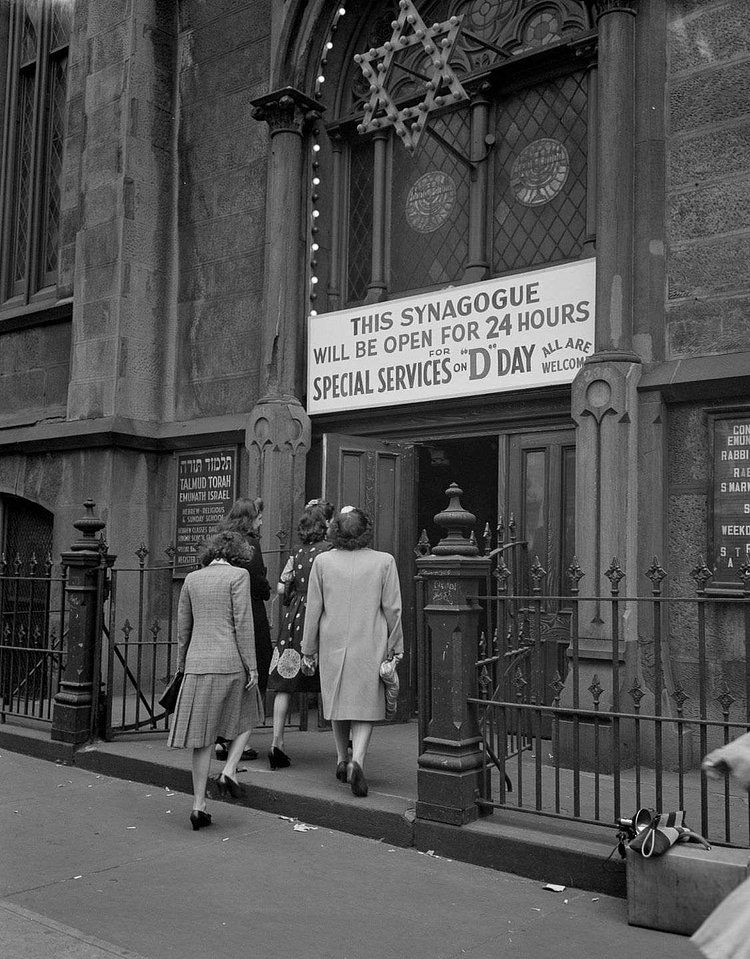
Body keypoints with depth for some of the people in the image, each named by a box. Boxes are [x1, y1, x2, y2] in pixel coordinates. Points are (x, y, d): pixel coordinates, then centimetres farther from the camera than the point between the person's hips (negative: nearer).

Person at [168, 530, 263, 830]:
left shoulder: (192, 578, 10)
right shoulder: (238, 575, -3)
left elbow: (183, 628, 13)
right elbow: (243, 624, -9)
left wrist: (182, 667, 21)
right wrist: (251, 667, -6)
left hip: (198, 663, 4)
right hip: (230, 662, -4)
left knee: (202, 736, 9)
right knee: (246, 716, 21)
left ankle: (199, 805, 9)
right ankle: (228, 772, 4)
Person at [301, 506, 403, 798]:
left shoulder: (322, 561, -3)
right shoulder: (384, 561, -6)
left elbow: (313, 609, 0)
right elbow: (392, 609, -4)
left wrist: (309, 648, 9)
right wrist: (396, 646, 7)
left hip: (333, 643, 2)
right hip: (370, 645, -2)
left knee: (338, 700, 18)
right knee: (366, 704, 7)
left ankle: (342, 760, 30)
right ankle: (357, 761, -11)